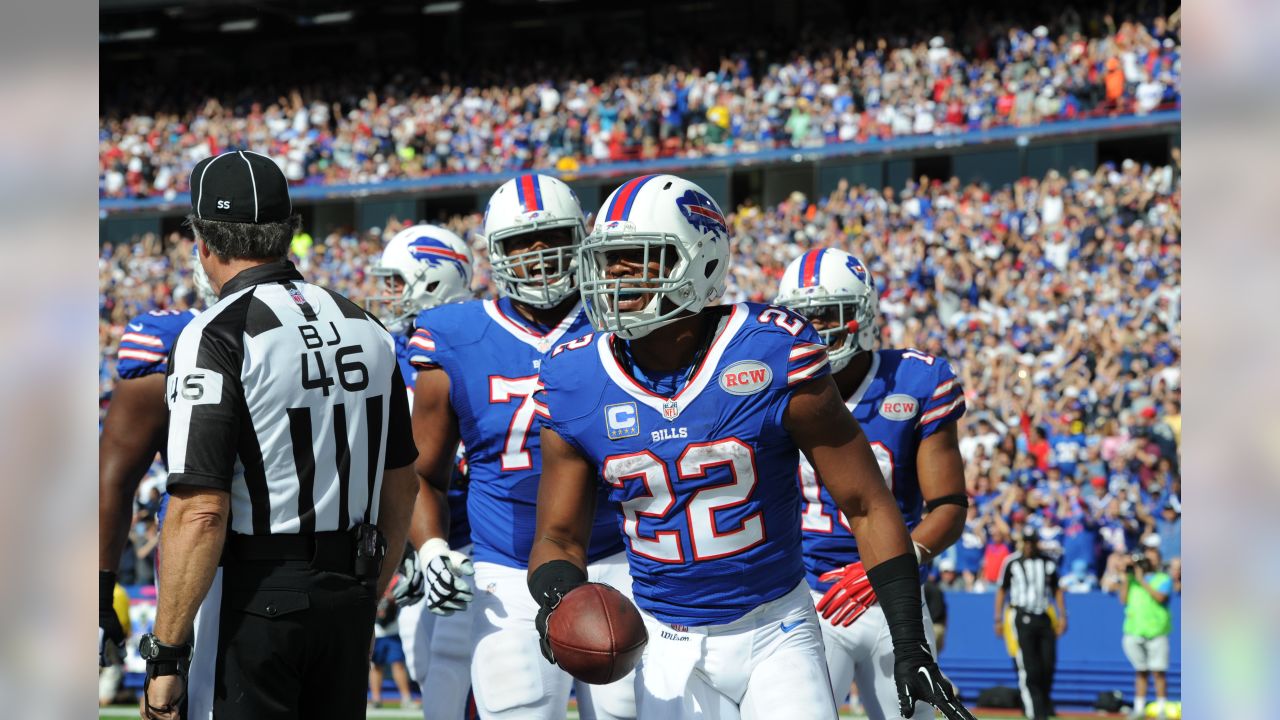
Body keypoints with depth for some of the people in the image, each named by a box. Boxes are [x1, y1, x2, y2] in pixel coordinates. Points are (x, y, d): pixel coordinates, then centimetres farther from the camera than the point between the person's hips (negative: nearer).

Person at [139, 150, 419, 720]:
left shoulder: (216, 337, -14)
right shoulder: (364, 327, 8)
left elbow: (202, 512, -19)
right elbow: (402, 486, 16)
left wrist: (166, 655, -16)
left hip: (257, 599, -6)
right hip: (349, 593, 6)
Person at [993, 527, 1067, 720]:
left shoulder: (1048, 563, 10)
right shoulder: (1011, 562, 3)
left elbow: (1056, 590, 16)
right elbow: (1002, 590, 7)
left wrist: (1062, 616, 8)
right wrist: (998, 620, 3)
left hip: (1044, 617, 3)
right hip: (1022, 617, -3)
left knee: (1048, 665, -4)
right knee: (1028, 669, -9)